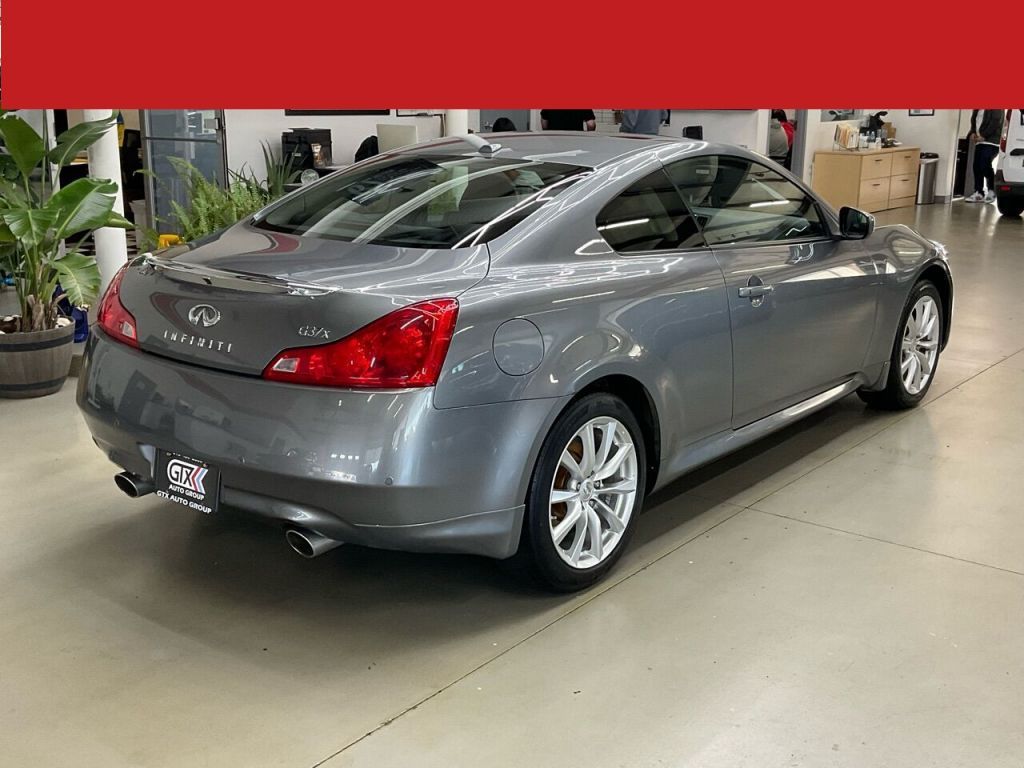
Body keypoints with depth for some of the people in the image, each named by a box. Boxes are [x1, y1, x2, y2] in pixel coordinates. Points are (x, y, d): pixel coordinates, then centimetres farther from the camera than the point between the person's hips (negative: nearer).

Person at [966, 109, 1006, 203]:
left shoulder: (997, 108, -4)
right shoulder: (977, 109, 19)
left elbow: (996, 122, -13)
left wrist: (984, 135, -17)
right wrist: (972, 133, 3)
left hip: (991, 141, -8)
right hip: (980, 141, 8)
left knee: (985, 165, -15)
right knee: (977, 166, 1)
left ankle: (992, 192, -1)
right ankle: (979, 193, 5)